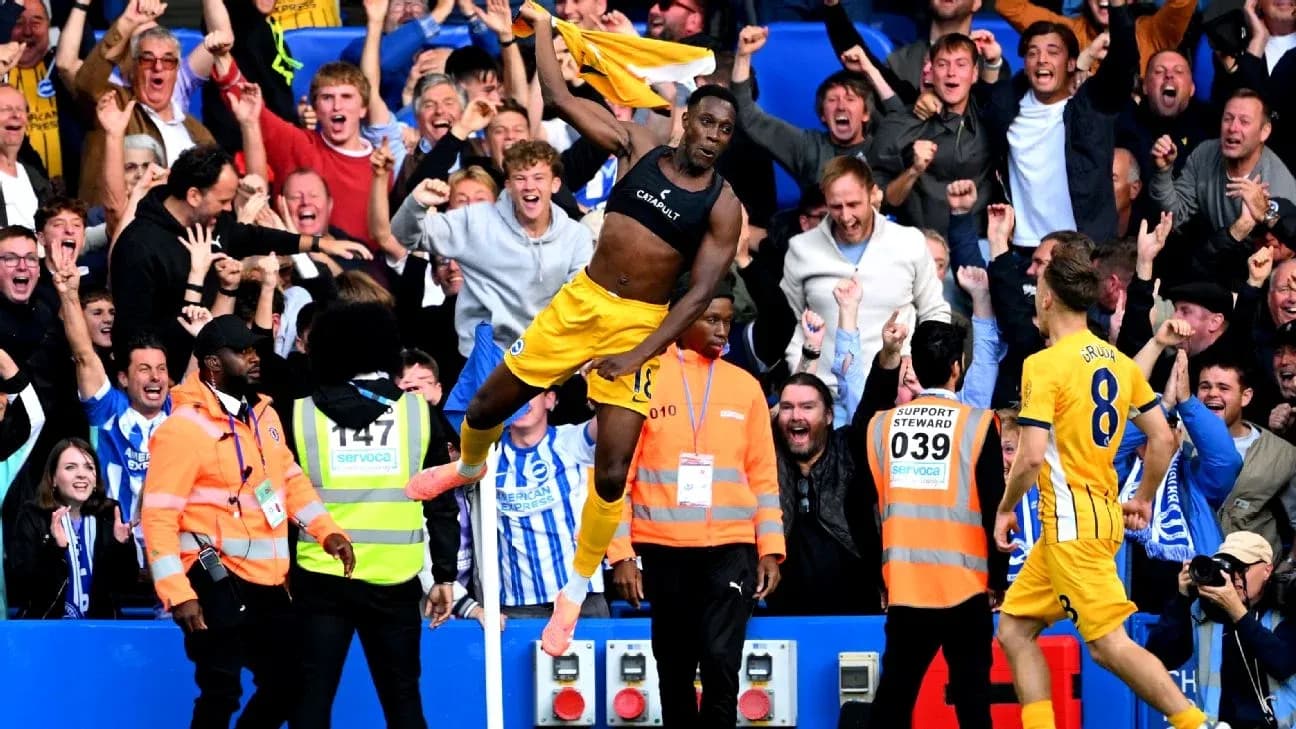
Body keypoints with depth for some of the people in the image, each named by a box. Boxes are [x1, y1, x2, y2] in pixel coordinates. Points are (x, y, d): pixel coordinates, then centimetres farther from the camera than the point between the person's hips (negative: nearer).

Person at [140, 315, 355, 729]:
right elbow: (158, 517, -16)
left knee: (286, 685, 12)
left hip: (268, 581, 8)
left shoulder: (264, 415, 11)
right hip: (218, 581, -8)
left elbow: (290, 478, 22)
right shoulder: (184, 429, -13)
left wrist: (327, 531, 4)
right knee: (221, 692, -7)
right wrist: (177, 593, -23)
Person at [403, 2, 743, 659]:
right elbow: (561, 99, 4)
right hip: (581, 302, 3)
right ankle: (467, 468, 48)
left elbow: (702, 291, -12)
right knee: (488, 405, 11)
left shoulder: (723, 207, -8)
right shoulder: (637, 149, -1)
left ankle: (576, 591, 10)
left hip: (642, 326, -3)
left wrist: (642, 356, -20)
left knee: (612, 471, -8)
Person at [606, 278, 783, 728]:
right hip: (663, 549, 0)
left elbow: (763, 475, 10)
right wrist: (621, 554, -5)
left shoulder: (745, 386, 8)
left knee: (721, 662, -11)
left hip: (730, 548, 1)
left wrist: (771, 549, 2)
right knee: (675, 666, 7)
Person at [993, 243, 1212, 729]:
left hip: (1072, 524, -9)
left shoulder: (1044, 365, -12)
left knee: (1109, 643, -10)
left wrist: (1005, 509, -4)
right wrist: (1143, 500, 24)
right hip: (1104, 515, 9)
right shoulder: (1119, 362, 10)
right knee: (1014, 627, 12)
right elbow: (1163, 439, 12)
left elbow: (1032, 455, -19)